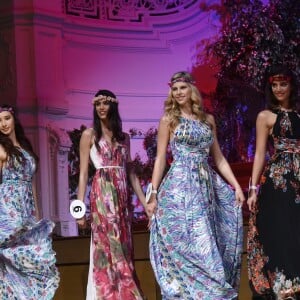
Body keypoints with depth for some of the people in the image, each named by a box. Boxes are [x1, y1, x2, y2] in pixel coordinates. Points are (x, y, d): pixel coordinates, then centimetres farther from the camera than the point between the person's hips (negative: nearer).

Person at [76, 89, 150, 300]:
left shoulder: (124, 137, 15)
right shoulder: (90, 134, 4)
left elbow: (130, 172, 16)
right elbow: (83, 173, 0)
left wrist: (145, 201, 9)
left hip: (122, 195, 4)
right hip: (102, 194, -4)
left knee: (124, 247, 4)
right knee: (109, 246, -9)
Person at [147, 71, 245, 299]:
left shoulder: (208, 119, 13)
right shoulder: (169, 119, 3)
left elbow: (218, 158, 14)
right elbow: (161, 158, 1)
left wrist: (236, 186, 5)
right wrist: (153, 194, -5)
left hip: (206, 187, 4)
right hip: (180, 187, -4)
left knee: (207, 246, 3)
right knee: (188, 246, -7)